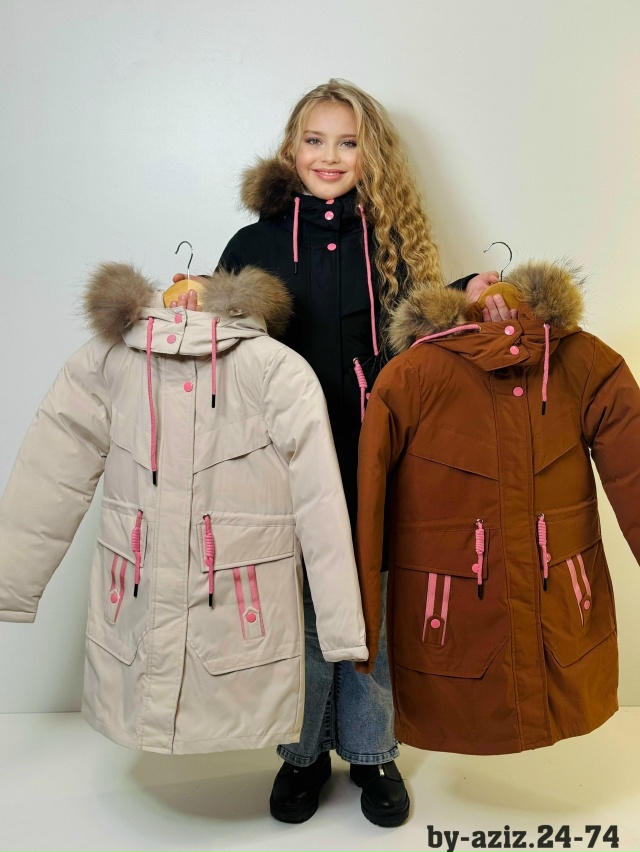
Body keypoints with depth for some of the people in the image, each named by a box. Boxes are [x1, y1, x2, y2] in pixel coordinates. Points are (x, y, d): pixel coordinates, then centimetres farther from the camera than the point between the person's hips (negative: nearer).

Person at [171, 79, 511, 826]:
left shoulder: (393, 240, 5)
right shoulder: (255, 244, 4)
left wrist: (465, 298, -14)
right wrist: (192, 306, -13)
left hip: (374, 458, 1)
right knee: (301, 610, 12)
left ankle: (371, 751, 34)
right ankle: (304, 752, 35)